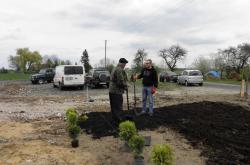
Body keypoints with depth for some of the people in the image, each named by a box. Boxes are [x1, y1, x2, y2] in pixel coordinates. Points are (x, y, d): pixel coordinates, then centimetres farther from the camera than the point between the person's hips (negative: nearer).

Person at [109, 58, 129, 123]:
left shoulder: (114, 69, 16)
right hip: (117, 91, -10)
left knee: (114, 107, 14)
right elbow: (120, 81, -23)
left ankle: (116, 119, 25)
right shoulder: (120, 70, -17)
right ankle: (120, 120, 0)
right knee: (118, 107, -5)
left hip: (111, 90, 10)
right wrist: (125, 86, -5)